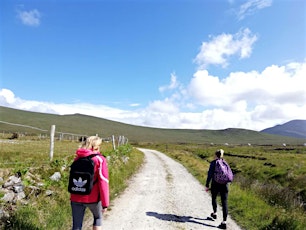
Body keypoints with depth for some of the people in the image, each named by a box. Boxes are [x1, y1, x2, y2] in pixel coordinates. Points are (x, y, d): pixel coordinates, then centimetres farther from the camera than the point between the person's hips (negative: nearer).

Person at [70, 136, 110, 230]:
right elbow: (103, 183, -15)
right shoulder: (100, 160, -11)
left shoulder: (77, 158, 4)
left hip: (76, 198, 4)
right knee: (98, 218, 24)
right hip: (93, 198, -3)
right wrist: (105, 203, -10)